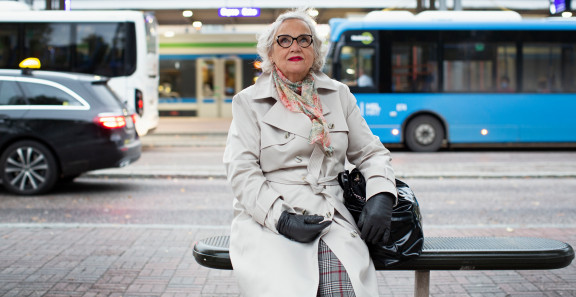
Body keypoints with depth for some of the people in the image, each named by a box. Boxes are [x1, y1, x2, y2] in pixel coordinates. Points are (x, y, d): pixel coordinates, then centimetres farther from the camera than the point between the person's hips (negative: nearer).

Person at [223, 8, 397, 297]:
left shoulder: (339, 95, 18)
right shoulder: (248, 102, 9)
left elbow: (371, 153, 19)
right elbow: (241, 170, 0)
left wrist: (381, 197, -2)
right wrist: (280, 218, -15)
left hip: (330, 217, 2)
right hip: (268, 220, -2)